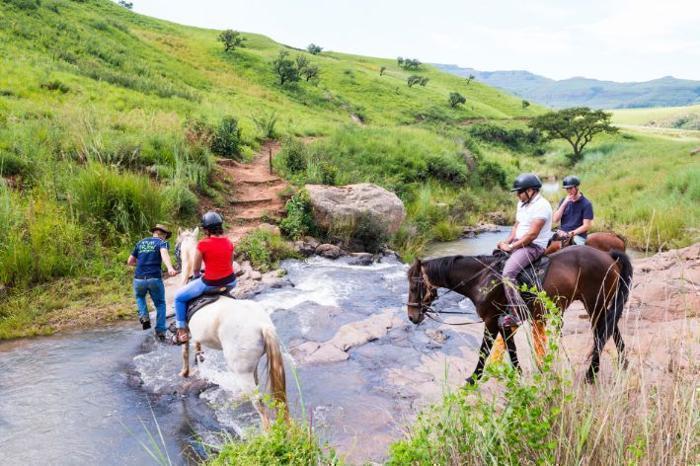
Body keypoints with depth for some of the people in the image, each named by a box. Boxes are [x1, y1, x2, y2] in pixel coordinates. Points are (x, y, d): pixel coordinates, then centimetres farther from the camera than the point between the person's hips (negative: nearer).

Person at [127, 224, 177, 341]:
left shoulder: (140, 243, 17)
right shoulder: (162, 242, 3)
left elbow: (130, 262, 21)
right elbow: (164, 253, -20)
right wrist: (170, 268, -38)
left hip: (139, 279, 3)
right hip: (155, 279, -3)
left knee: (139, 297, 33)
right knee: (160, 304, 16)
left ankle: (144, 316, 10)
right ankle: (160, 331, 10)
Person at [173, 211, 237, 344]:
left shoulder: (203, 244, -13)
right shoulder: (229, 242, 2)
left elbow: (196, 269, -2)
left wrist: (197, 277, 19)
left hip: (210, 283, -5)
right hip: (230, 281, 5)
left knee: (179, 297, 16)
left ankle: (182, 332, 18)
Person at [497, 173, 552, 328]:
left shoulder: (541, 206, -18)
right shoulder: (522, 203, 12)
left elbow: (532, 234, -23)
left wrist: (511, 247, -19)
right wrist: (507, 241, 1)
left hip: (534, 247, -10)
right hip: (519, 243, 10)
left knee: (508, 272, -27)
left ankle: (516, 314, -24)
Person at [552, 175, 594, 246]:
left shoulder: (586, 204, -2)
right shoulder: (564, 201, 13)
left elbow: (586, 226, -7)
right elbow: (555, 220, 3)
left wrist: (570, 233, -18)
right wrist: (564, 203, -5)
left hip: (578, 236, -4)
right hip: (562, 234, 4)